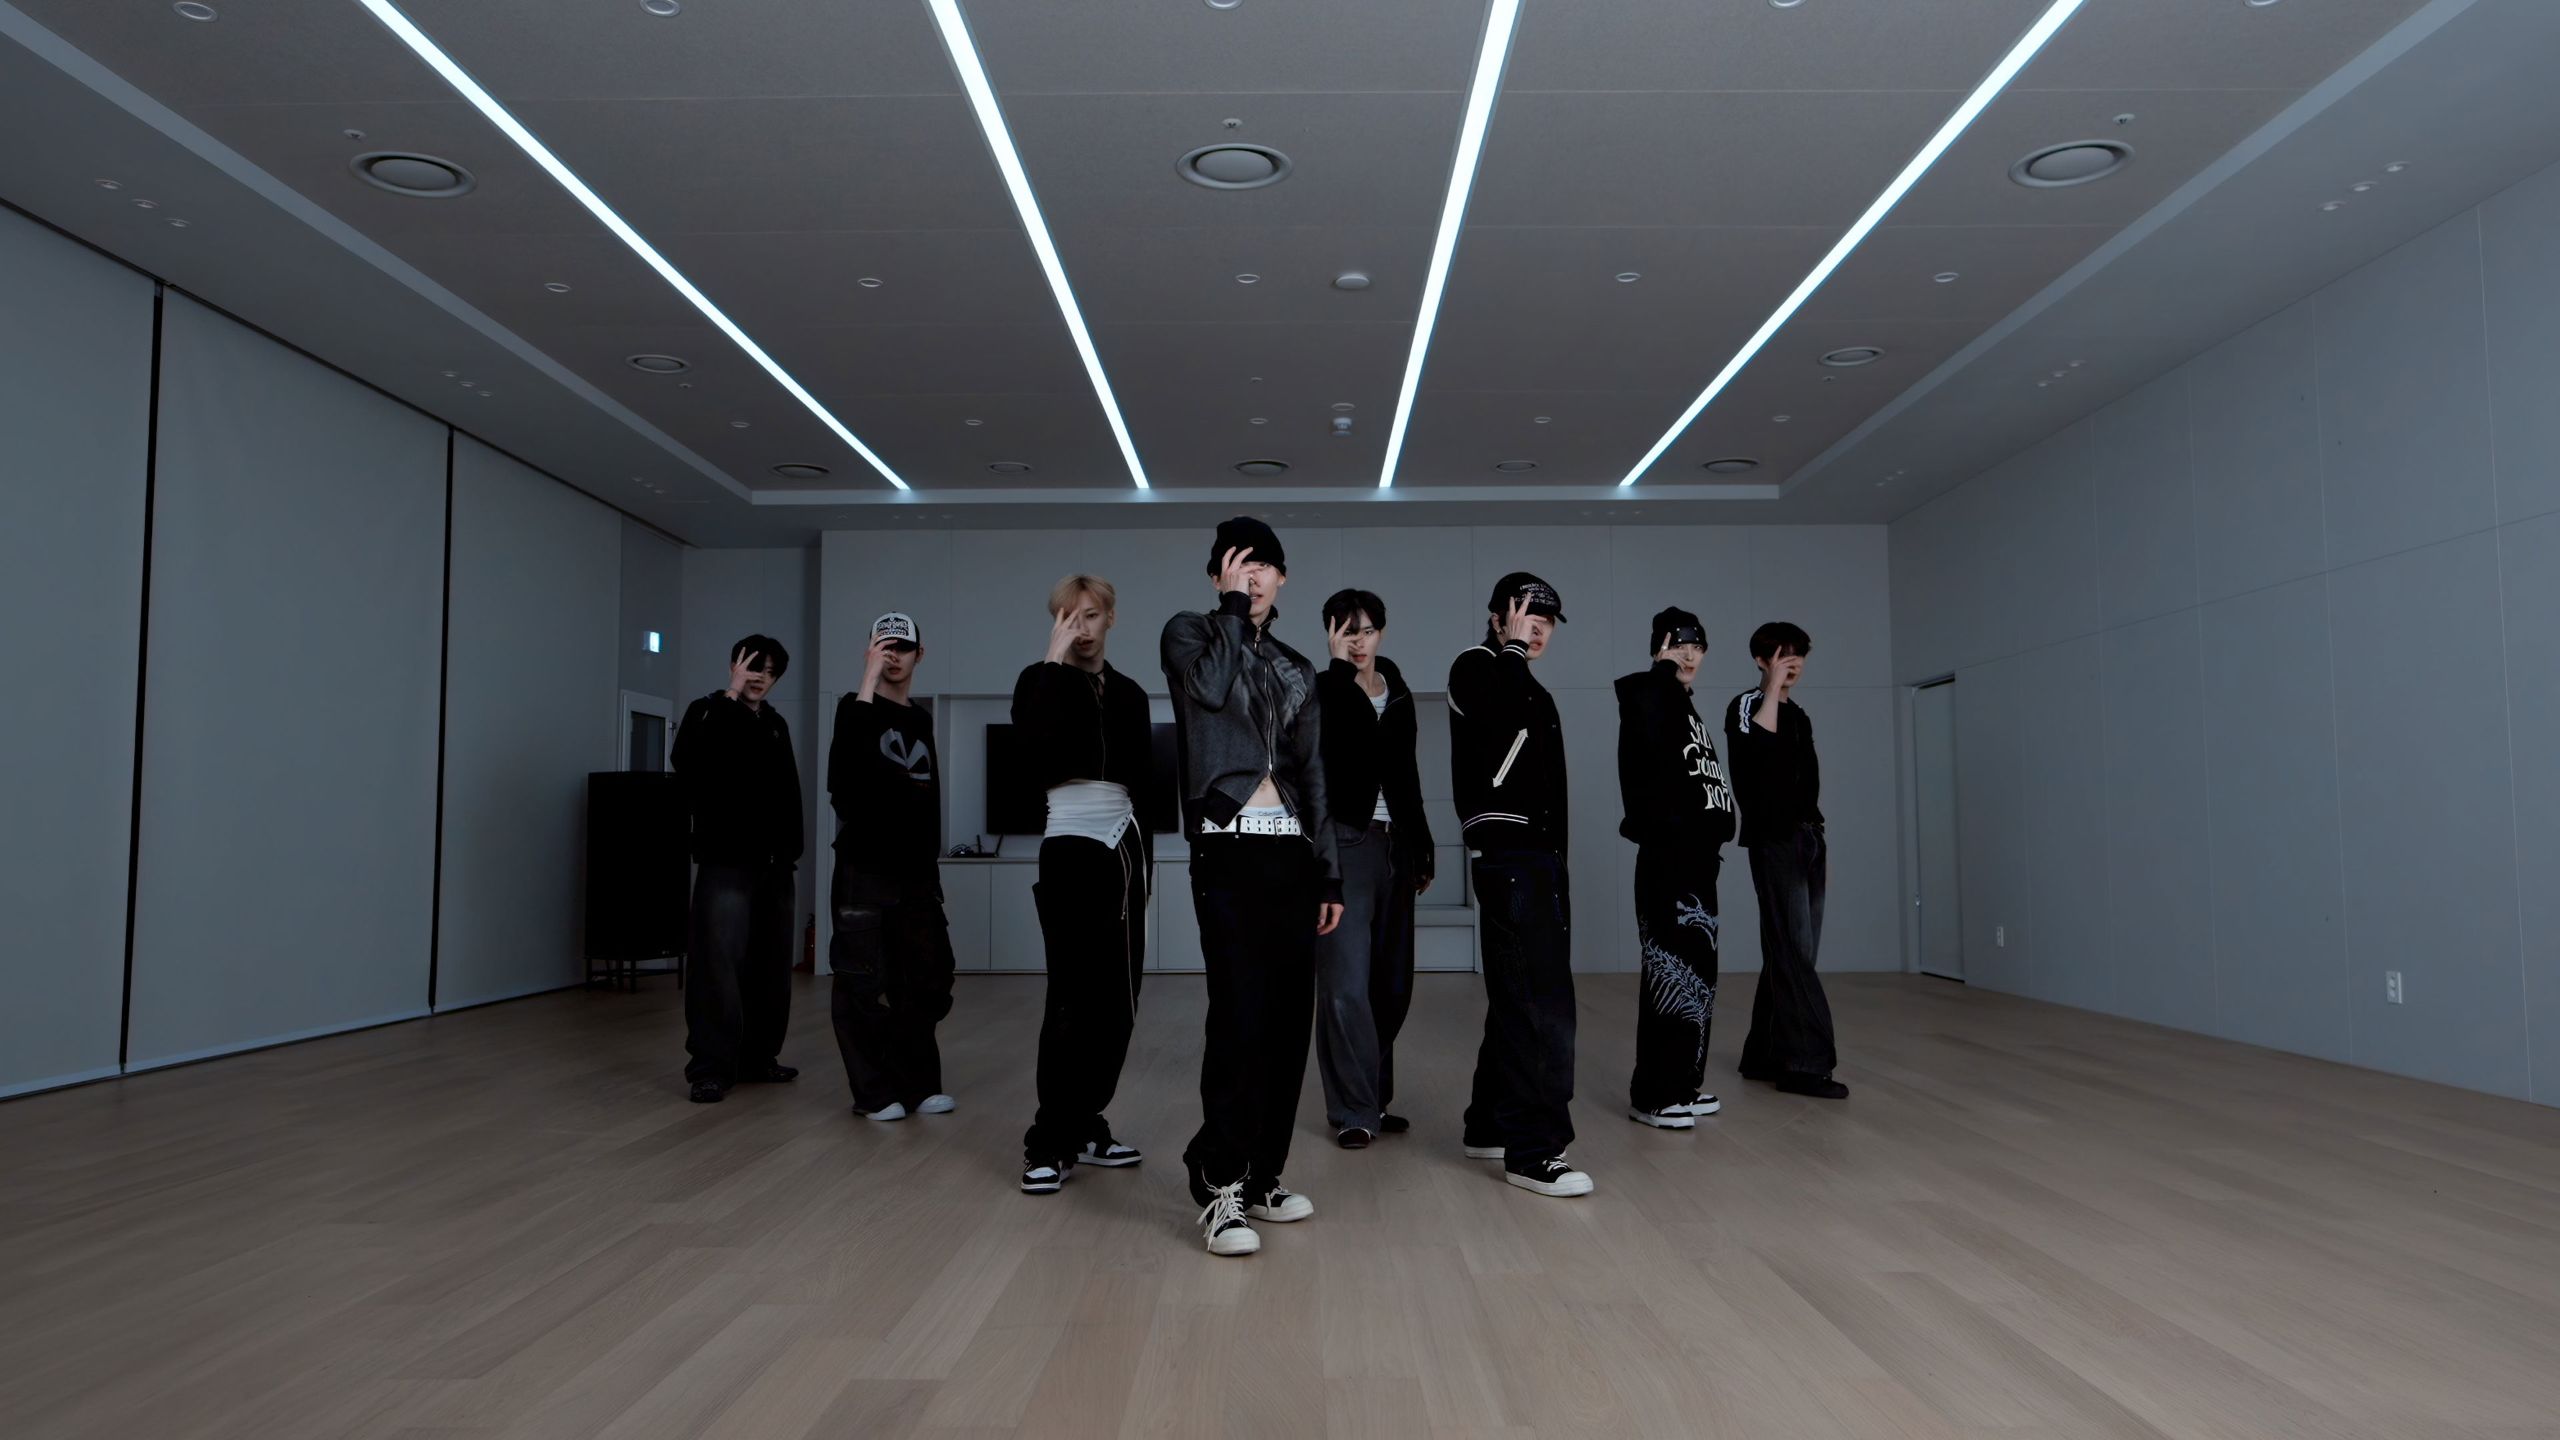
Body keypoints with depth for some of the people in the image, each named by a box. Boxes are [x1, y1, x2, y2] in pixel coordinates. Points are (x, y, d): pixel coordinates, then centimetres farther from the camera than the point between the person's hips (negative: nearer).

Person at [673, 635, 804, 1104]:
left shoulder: (776, 725, 15)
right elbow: (687, 763, -24)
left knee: (770, 965, 7)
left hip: (773, 865, 6)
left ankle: (758, 1058, 17)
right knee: (719, 963, -10)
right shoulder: (708, 712, -2)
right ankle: (711, 1068, -7)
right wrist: (730, 696, -22)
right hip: (726, 862, -6)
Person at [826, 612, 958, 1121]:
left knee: (925, 981, 6)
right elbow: (845, 755, -24)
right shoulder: (857, 707, -1)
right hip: (864, 869, -5)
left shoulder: (922, 720, 15)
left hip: (916, 871, 6)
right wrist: (869, 679, -24)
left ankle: (918, 1083, 16)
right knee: (864, 983, -4)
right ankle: (875, 1091, 4)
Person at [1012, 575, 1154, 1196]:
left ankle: (1086, 1128, 18)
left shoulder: (1129, 694, 13)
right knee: (1073, 999, -9)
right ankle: (1048, 1144, -1)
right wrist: (1055, 660, -19)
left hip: (1125, 849, 5)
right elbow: (1039, 751, -22)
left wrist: (1144, 852, 15)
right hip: (1071, 849, -5)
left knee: (1116, 999, 6)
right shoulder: (1041, 681, 0)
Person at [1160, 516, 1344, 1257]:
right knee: (1241, 1014, -13)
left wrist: (1329, 869, 14)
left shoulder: (1295, 668, 19)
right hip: (1229, 849, -5)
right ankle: (1219, 1183, -5)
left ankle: (1260, 1174, 15)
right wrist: (1232, 605, -6)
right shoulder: (1189, 633, 6)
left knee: (1290, 1016, 4)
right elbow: (1212, 688, -19)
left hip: (1291, 852, 5)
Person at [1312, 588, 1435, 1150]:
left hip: (1393, 844, 6)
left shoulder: (1398, 692, 14)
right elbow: (1348, 734, -24)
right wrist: (1341, 667, -17)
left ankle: (1375, 1098, 21)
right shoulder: (1322, 689, -2)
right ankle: (1354, 1112, -1)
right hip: (1342, 841, -6)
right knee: (1347, 983, -9)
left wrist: (1422, 849, 19)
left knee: (1391, 982, 9)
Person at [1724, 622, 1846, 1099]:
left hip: (1808, 839, 8)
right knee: (1794, 951, -11)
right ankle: (1805, 1062, -11)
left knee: (1790, 952, 7)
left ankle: (1764, 1055, 13)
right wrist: (1773, 685, -20)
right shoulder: (1747, 705, -4)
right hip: (1774, 840, -8)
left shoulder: (1798, 715, 19)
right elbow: (1754, 749, -27)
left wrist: (1818, 839, 18)